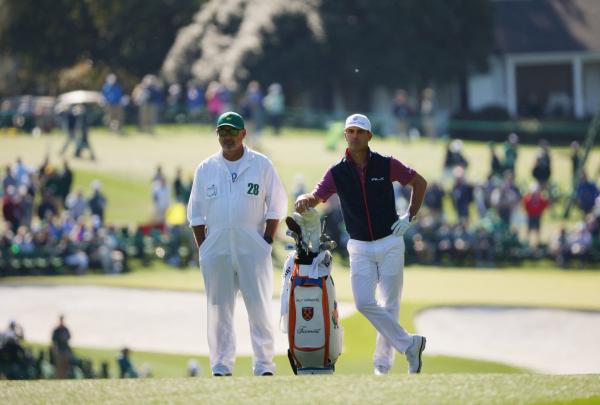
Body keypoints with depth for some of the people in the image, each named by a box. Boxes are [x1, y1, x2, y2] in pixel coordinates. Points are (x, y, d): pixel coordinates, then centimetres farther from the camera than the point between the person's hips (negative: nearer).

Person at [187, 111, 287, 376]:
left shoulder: (261, 165, 4)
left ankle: (264, 365, 1)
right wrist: (203, 247, 4)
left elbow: (276, 207, 4)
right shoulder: (206, 169, 9)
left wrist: (267, 242, -3)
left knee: (259, 305, -3)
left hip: (253, 248, -2)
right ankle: (221, 367, 7)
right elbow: (196, 213, 12)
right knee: (218, 308, 3)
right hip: (216, 251, 2)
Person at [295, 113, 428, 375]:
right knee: (364, 302, -12)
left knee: (389, 305, 1)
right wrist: (304, 200, -36)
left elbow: (420, 183, 8)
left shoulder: (386, 166, -4)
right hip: (360, 248, 1)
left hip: (390, 243, -1)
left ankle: (383, 362, 11)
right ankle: (408, 344, 0)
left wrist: (409, 217, 1)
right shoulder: (337, 172, 0)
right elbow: (316, 197, -12)